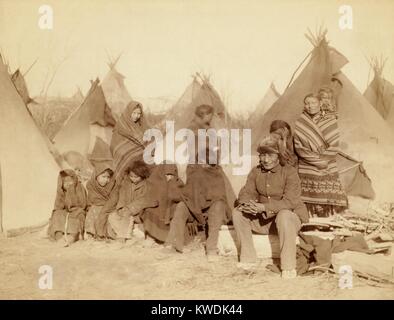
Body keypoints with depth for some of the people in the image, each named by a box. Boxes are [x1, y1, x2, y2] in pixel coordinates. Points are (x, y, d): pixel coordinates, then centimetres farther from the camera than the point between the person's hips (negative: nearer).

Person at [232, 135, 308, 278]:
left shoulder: (290, 172, -14)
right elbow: (246, 193, -1)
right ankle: (249, 261, -10)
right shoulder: (255, 172, 3)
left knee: (284, 216, -39)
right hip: (263, 220, 5)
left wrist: (264, 207, -36)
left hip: (291, 217, -5)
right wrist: (247, 204, -27)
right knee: (237, 213, -12)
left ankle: (289, 268, -27)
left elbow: (290, 202, -25)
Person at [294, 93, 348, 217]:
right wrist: (318, 160, -10)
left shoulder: (330, 121, 4)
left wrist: (323, 159, -12)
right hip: (306, 171, 0)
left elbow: (334, 147, 0)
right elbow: (298, 147, -3)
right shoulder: (300, 123, 4)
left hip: (328, 169, 0)